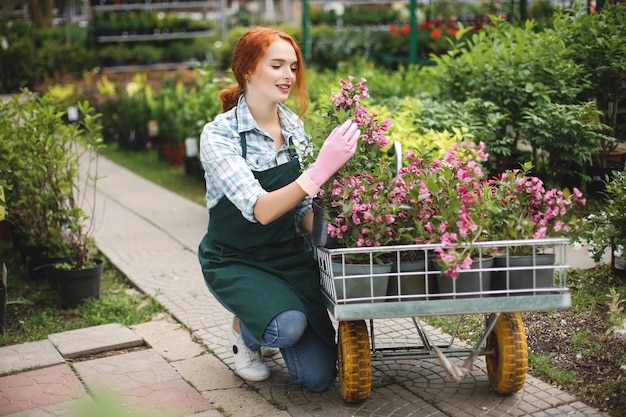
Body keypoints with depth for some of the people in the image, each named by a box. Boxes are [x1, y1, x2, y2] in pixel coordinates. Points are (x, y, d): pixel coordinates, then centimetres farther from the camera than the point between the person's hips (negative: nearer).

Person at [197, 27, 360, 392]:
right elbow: (260, 210, -31)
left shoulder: (295, 127, -2)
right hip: (235, 261, -4)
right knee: (290, 326, -32)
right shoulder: (219, 135, -19)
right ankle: (246, 330, 4)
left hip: (290, 255, 4)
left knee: (319, 376, -5)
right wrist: (323, 168, -41)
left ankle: (277, 323, 26)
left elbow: (303, 207, 4)